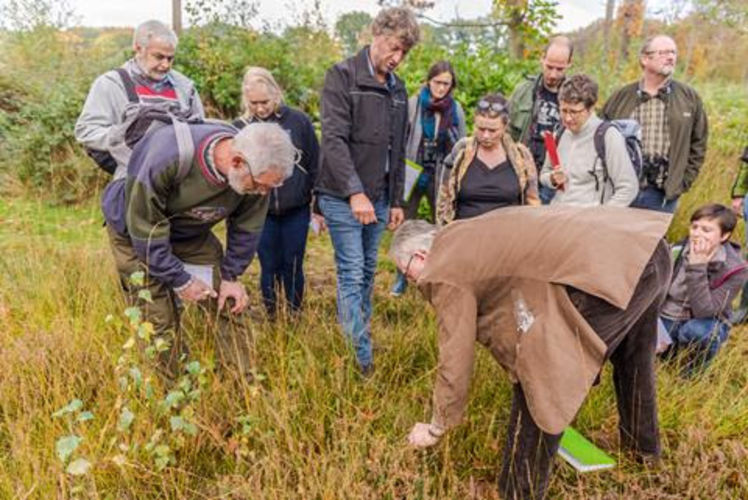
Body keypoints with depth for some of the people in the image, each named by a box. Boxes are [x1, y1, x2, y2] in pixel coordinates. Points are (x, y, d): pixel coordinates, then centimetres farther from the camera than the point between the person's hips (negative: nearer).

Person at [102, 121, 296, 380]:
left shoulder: (256, 170, -25)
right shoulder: (167, 157, -40)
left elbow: (245, 228, -7)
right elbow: (144, 228, -29)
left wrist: (230, 277, -5)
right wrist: (180, 280, -22)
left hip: (191, 233, 4)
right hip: (136, 231, -4)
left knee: (228, 306, -1)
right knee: (161, 321, -6)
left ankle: (247, 385, 13)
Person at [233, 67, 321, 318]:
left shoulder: (298, 120, -3)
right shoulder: (239, 127, -1)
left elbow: (314, 165, 2)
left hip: (296, 210, -1)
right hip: (259, 212, 1)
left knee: (293, 266, 7)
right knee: (269, 267, 8)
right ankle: (271, 318, 23)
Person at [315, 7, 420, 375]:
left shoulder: (398, 89, 14)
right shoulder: (342, 76, -7)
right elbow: (334, 139, -17)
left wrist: (396, 201, 15)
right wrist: (355, 192, -24)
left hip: (377, 198, 6)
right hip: (343, 197, -6)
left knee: (368, 273, 14)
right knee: (352, 274, -6)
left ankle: (362, 331, 28)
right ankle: (360, 359, -1)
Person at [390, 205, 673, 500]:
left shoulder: (446, 271, -2)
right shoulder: (468, 238, 25)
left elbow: (456, 359, 2)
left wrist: (436, 428, 16)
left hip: (605, 270, -11)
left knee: (537, 383, 1)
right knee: (632, 355, 33)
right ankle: (644, 446, 58)